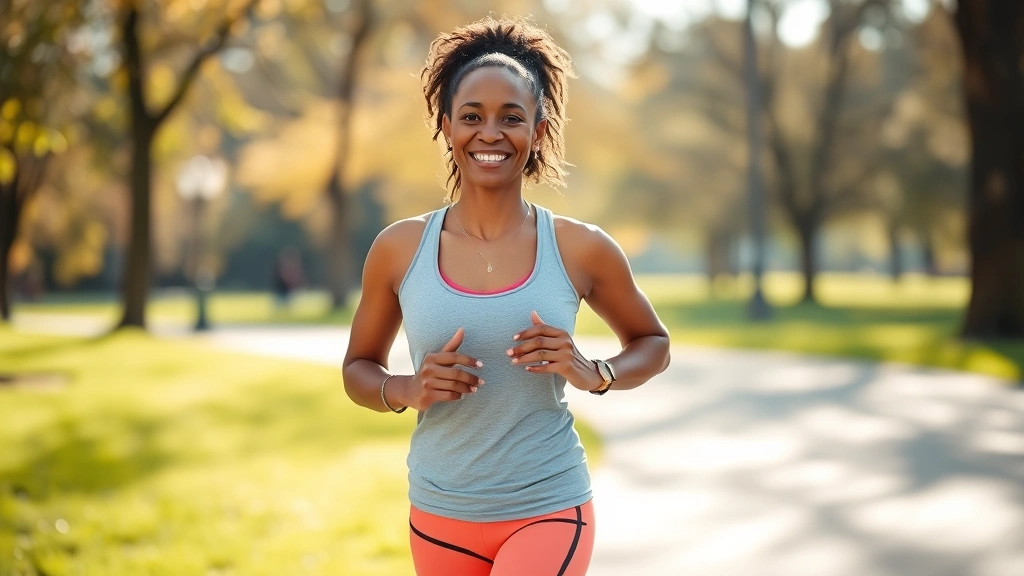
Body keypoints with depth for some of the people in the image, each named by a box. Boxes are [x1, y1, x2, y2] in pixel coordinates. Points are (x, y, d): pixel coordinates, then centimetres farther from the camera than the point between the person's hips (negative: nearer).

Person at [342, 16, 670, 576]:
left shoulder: (581, 249, -5)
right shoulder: (399, 249, -3)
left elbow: (653, 343, 10)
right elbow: (358, 367, 10)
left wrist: (594, 375, -11)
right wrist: (406, 391, -12)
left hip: (549, 512, -2)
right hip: (439, 518, 2)